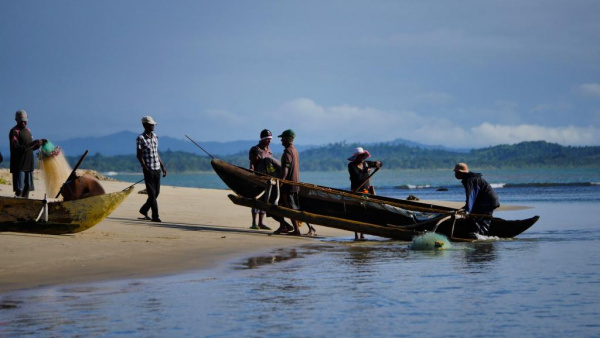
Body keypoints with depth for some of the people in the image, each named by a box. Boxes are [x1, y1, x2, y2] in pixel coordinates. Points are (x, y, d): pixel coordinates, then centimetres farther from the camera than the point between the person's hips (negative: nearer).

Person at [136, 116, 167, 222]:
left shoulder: (155, 137, 13)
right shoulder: (140, 138, -7)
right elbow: (139, 155, -9)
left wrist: (163, 166, 17)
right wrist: (145, 168, -19)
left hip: (157, 169, 7)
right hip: (148, 169, -7)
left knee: (156, 192, 10)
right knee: (152, 193, -6)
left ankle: (144, 210, 26)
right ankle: (155, 216, -3)